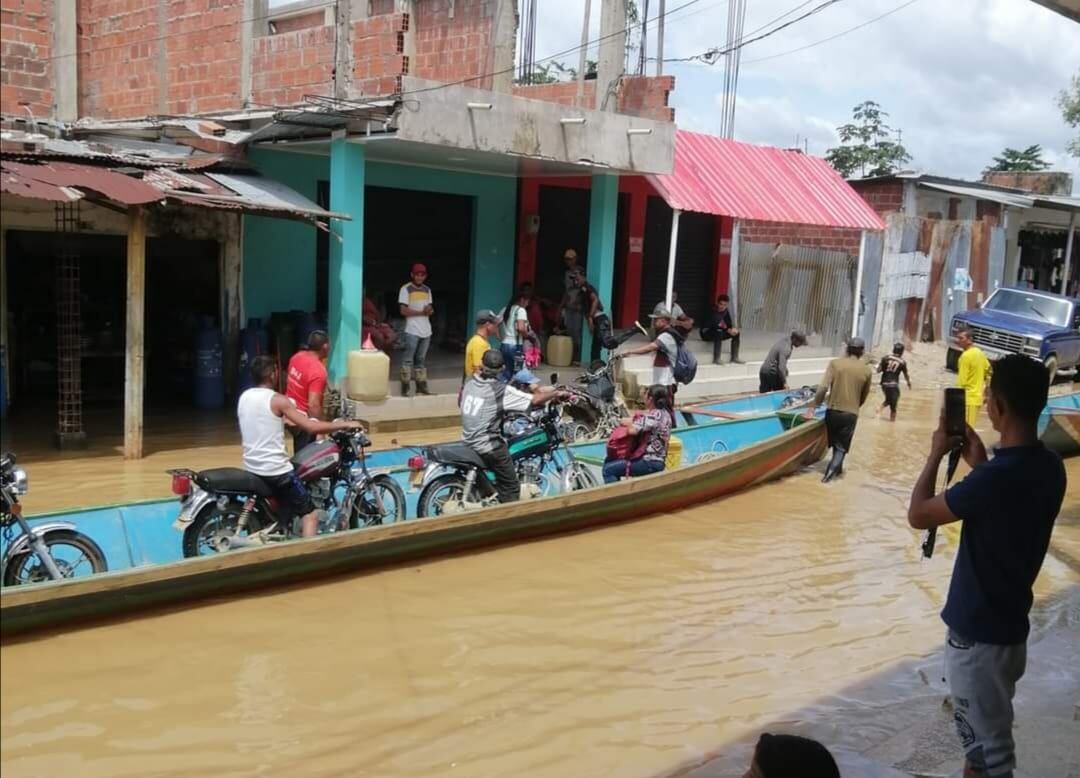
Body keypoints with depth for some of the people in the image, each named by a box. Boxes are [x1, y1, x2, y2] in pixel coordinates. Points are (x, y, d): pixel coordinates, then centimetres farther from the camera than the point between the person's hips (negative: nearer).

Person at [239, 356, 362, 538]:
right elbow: (312, 427, -20)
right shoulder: (277, 400, -14)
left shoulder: (243, 397, 7)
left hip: (250, 469, 8)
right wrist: (345, 424, -12)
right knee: (310, 514, -2)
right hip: (275, 471, -8)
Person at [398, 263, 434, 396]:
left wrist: (430, 310, -8)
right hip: (412, 330, -6)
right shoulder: (406, 289, -4)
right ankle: (405, 389, -5)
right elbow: (403, 311, -10)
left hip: (426, 330, 6)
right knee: (408, 359, -6)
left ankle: (421, 387, 12)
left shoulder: (427, 290, 14)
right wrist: (421, 312, -17)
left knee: (421, 359, 10)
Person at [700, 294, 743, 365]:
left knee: (736, 333, -6)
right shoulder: (713, 312, -23)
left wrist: (733, 328, -24)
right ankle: (716, 359, -37)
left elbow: (729, 324, 0)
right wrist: (728, 330, -39)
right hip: (706, 332, -8)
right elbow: (714, 326, -34)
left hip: (718, 332, 8)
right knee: (719, 332, -37)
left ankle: (734, 358, -6)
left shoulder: (726, 311, -1)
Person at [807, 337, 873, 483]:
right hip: (851, 413, -1)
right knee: (841, 447, 6)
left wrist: (813, 406, -10)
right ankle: (832, 470, -12)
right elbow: (864, 396, 8)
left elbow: (823, 387, -14)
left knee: (835, 442, 22)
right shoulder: (866, 370, -1)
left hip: (833, 410, 1)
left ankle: (836, 468, 35)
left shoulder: (835, 363, -5)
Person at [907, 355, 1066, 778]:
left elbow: (918, 515, -17)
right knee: (982, 729, 25)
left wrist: (937, 454, -5)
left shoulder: (997, 477, -28)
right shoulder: (1050, 468, -1)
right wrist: (980, 464, 9)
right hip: (1009, 624, 9)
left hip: (978, 632, -8)